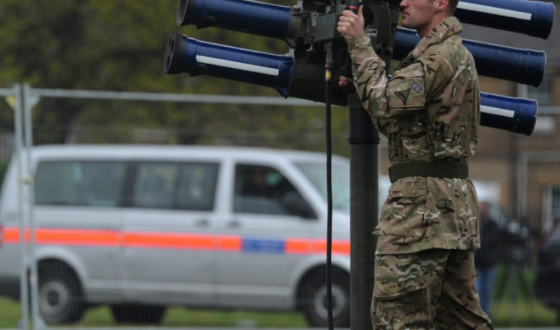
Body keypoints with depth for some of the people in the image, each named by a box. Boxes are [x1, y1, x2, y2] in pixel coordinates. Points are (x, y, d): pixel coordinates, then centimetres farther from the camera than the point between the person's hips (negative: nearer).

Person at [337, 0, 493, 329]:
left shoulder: (440, 56, -13)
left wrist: (359, 43, -13)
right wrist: (361, 81, 12)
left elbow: (385, 103, -21)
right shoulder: (458, 54, 21)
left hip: (424, 200, -10)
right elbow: (395, 122, 25)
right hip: (457, 199, 10)